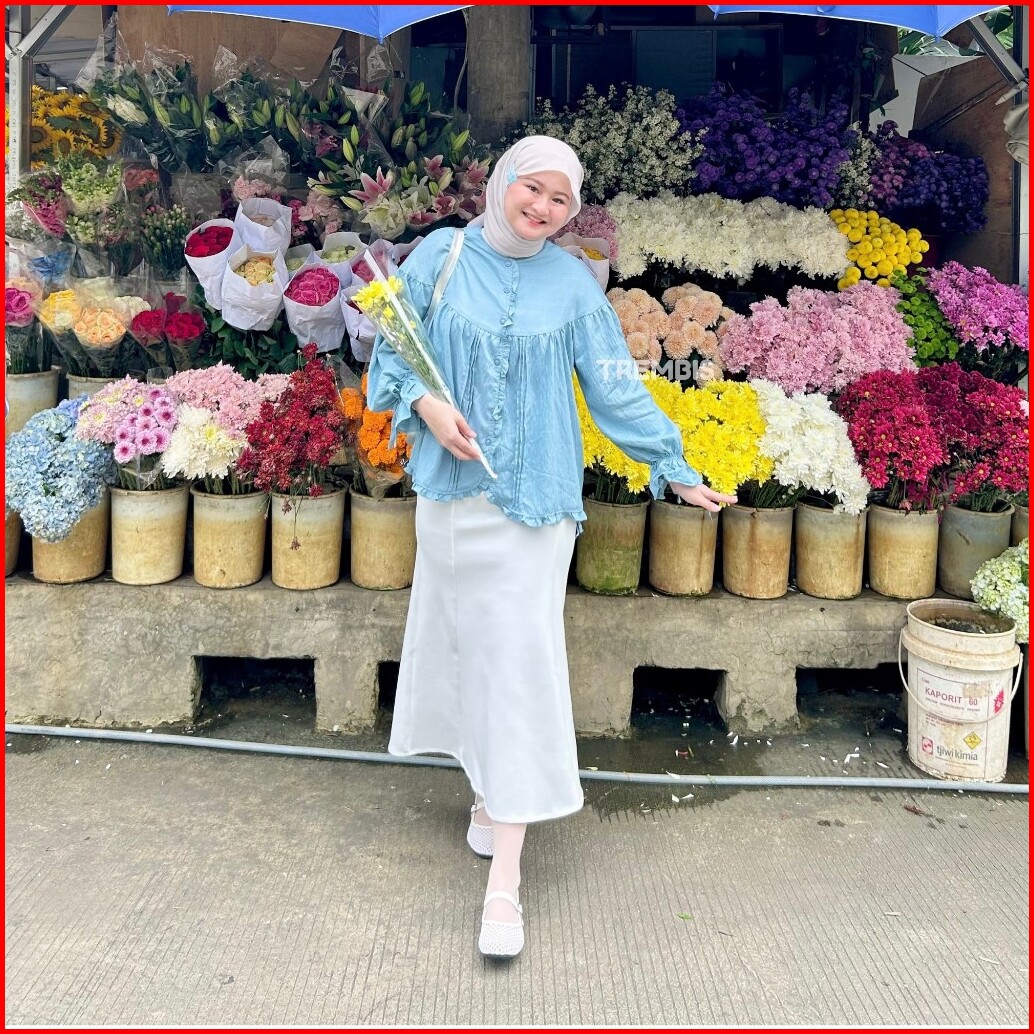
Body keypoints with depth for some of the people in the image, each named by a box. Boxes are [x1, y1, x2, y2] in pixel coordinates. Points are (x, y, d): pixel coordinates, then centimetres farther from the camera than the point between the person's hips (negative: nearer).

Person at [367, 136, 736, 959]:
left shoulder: (573, 283, -1)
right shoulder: (441, 257, 1)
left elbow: (615, 389, 2)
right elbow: (393, 352, 7)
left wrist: (677, 469, -2)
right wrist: (427, 405, -12)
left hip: (532, 499, -2)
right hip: (451, 490, 2)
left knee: (519, 666, -4)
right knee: (464, 645, 12)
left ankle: (504, 880, 2)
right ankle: (486, 789, 39)